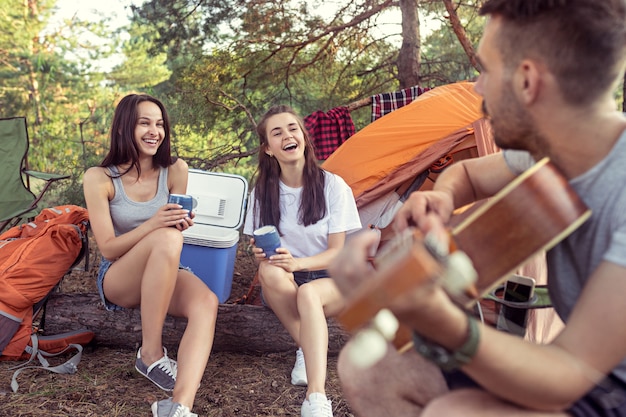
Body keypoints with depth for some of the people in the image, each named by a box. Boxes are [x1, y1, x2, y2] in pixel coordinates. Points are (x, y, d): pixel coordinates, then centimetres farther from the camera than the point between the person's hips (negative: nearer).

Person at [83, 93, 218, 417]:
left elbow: (174, 228, 7)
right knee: (166, 239, -36)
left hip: (163, 275, 3)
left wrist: (180, 223, -19)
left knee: (207, 303, -31)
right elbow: (108, 249, -12)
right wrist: (152, 224, -29)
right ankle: (151, 355, -25)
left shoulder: (175, 170, -2)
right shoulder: (99, 178, -10)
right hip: (117, 280, -3)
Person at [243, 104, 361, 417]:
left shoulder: (333, 186, -9)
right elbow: (262, 248, 3)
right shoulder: (263, 191, -1)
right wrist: (262, 253, -23)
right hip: (283, 285, 2)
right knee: (269, 271, -34)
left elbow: (336, 252, -10)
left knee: (308, 293, -38)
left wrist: (297, 262, -29)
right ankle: (310, 349, -20)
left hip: (330, 280, -2)